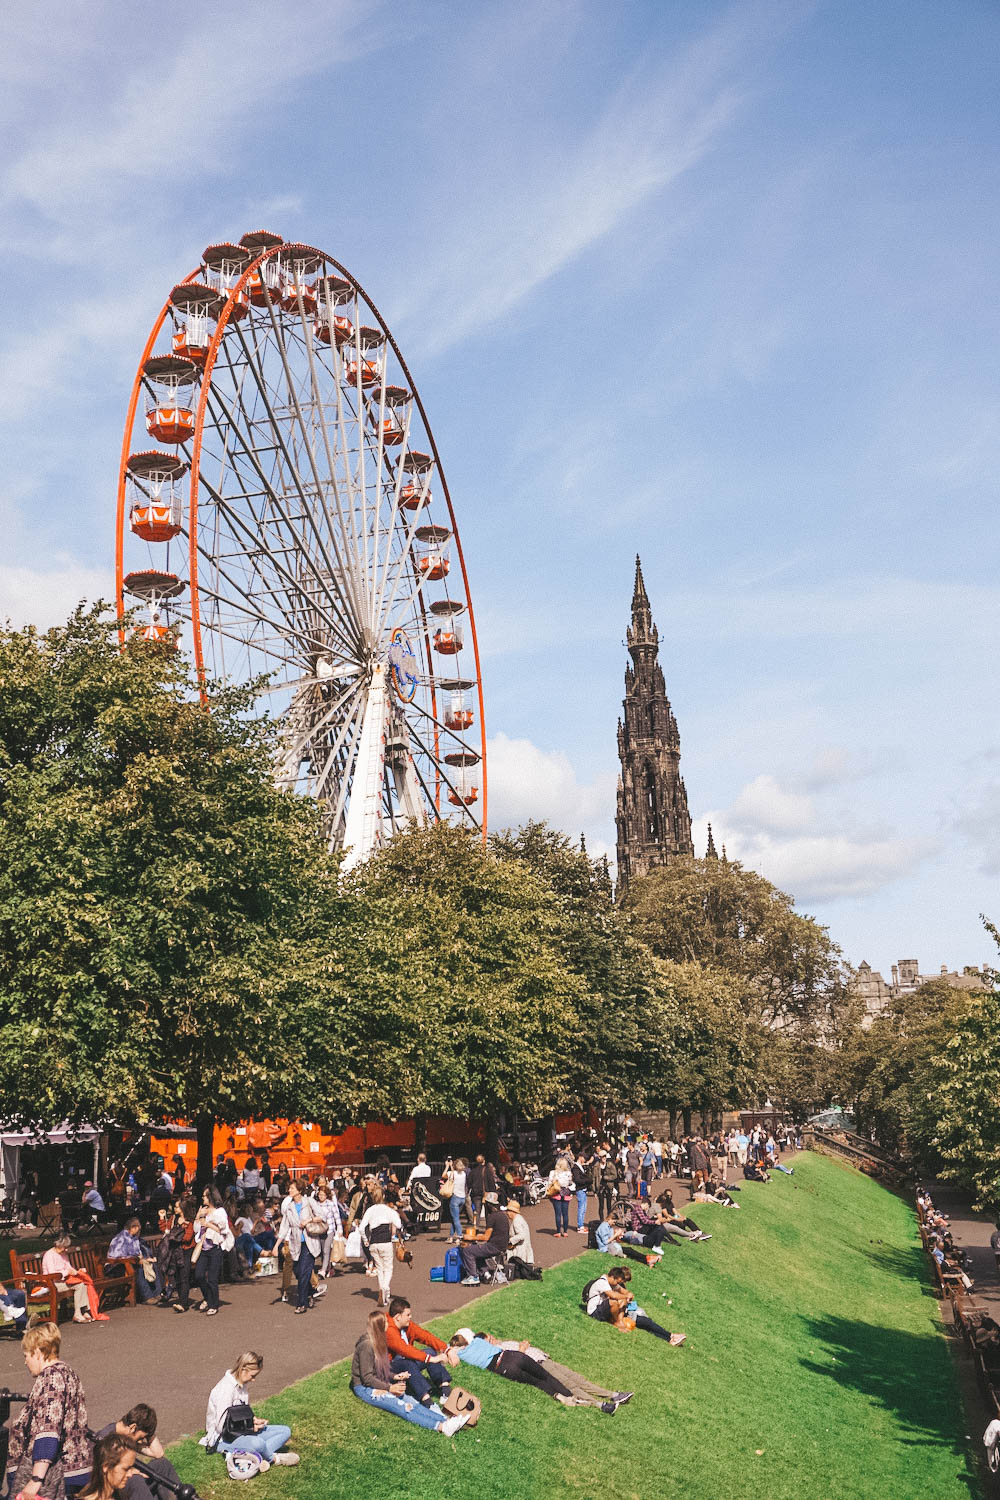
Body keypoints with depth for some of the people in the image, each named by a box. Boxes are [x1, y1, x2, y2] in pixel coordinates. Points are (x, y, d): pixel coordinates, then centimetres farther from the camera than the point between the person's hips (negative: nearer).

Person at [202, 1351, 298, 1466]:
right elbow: (222, 1427, -25)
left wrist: (253, 1420, -2)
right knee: (257, 1443, -41)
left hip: (242, 1432, 10)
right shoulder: (226, 1389, -23)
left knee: (285, 1431, -3)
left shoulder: (242, 1385, 7)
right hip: (223, 1440, -10)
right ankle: (274, 1458, -10)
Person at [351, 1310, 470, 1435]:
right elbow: (367, 1378, -19)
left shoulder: (378, 1342, 10)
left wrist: (393, 1377, 3)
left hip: (380, 1384, 8)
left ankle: (446, 1420, -35)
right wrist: (389, 1388, -23)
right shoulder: (366, 1345, -20)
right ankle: (441, 1426, -46)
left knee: (410, 1401, -17)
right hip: (364, 1388, -8)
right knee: (402, 1407, -28)